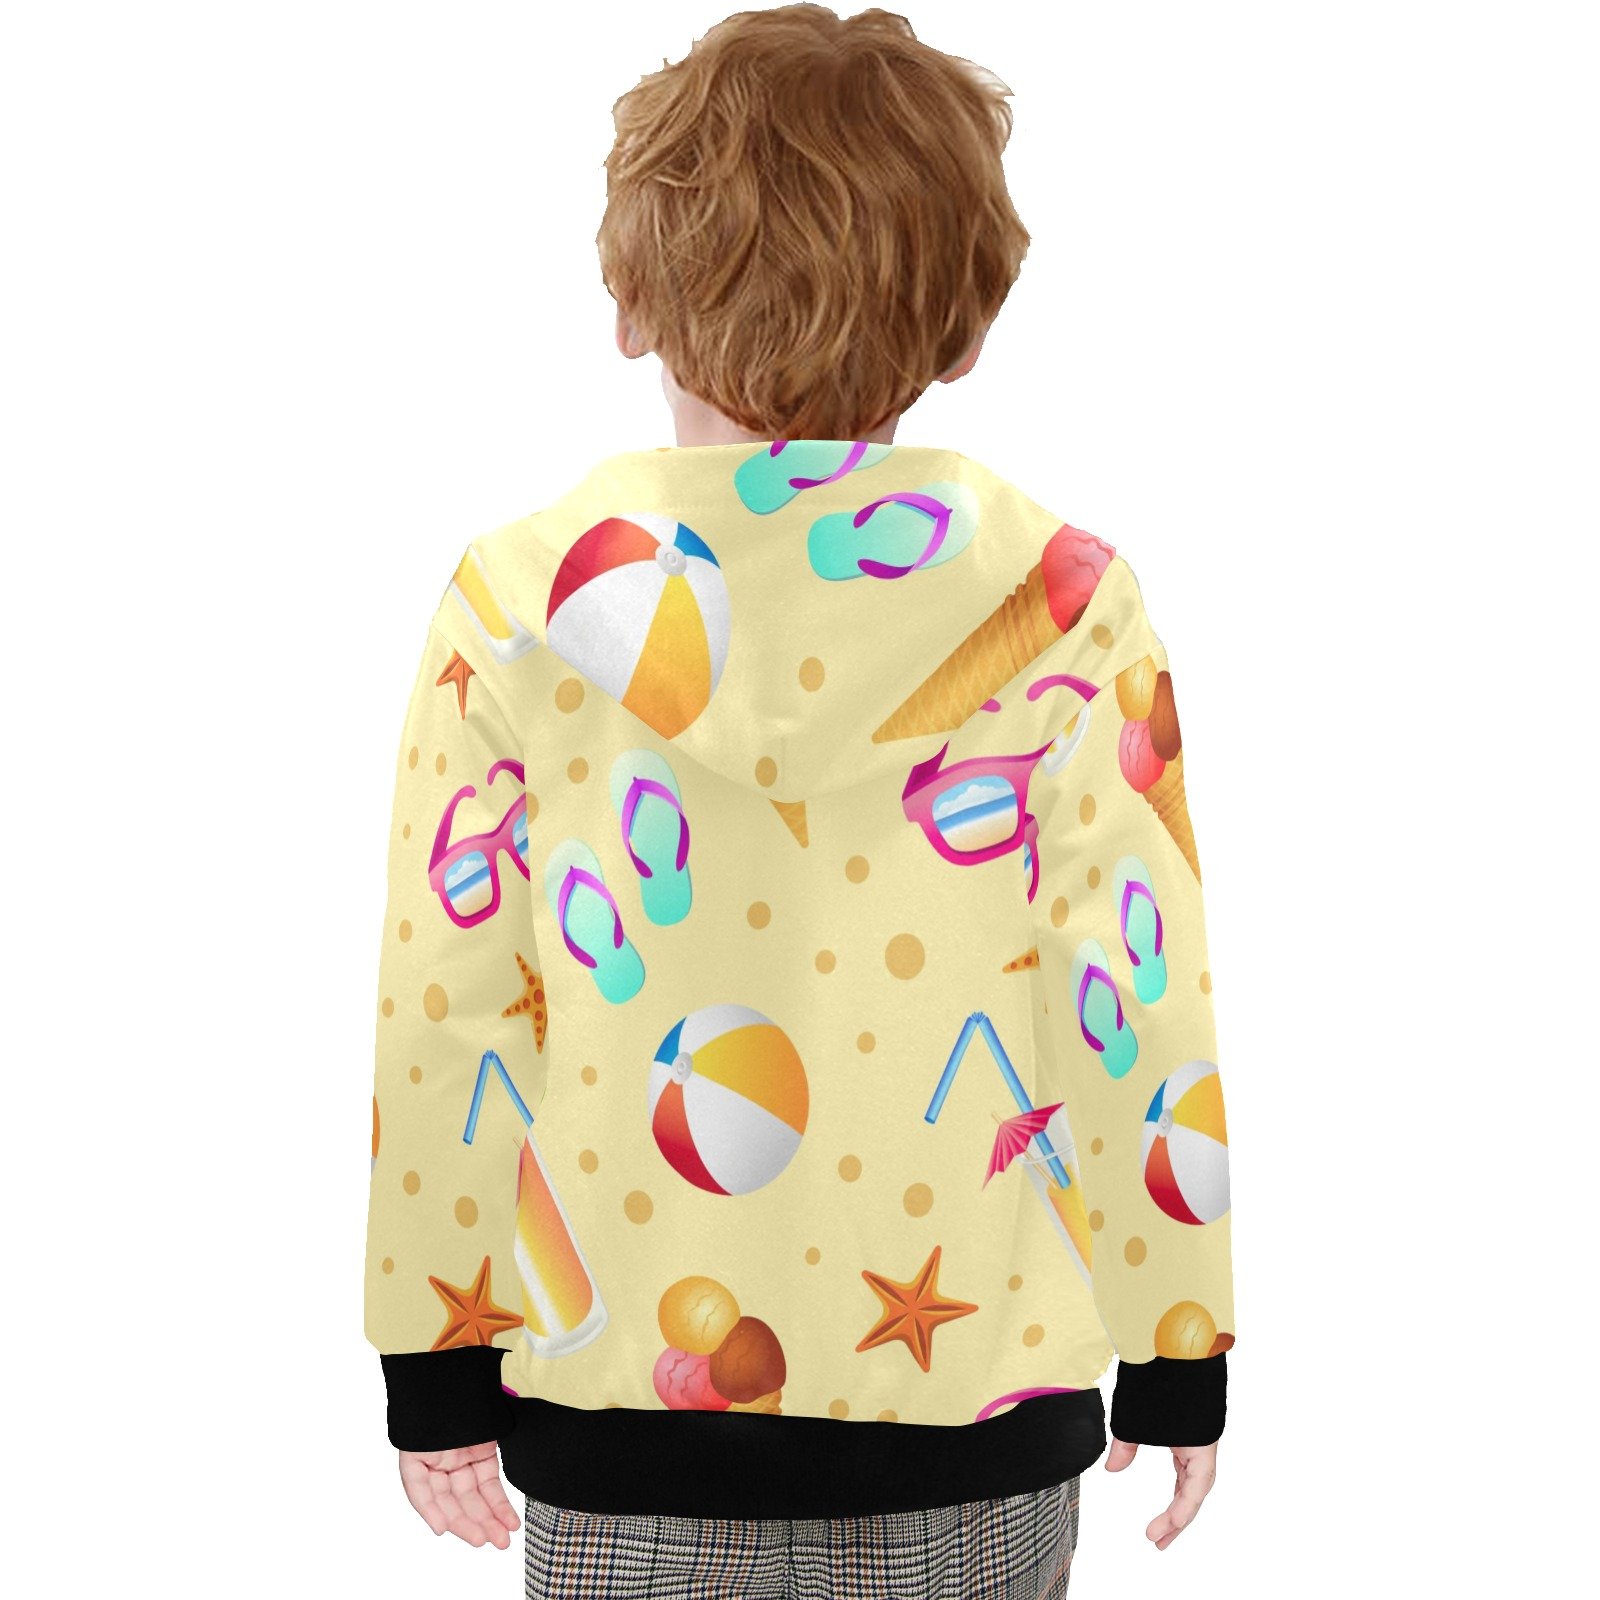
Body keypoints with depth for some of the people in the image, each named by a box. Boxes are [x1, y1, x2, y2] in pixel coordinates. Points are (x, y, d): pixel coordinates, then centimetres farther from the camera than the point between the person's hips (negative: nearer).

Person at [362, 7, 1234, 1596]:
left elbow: (444, 1016, -3)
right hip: (983, 1412, 0)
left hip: (626, 1412, 0)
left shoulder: (519, 602, -8)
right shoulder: (1063, 604, -9)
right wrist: (1179, 1367, 7)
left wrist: (435, 1375, 9)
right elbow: (1137, 1003, -6)